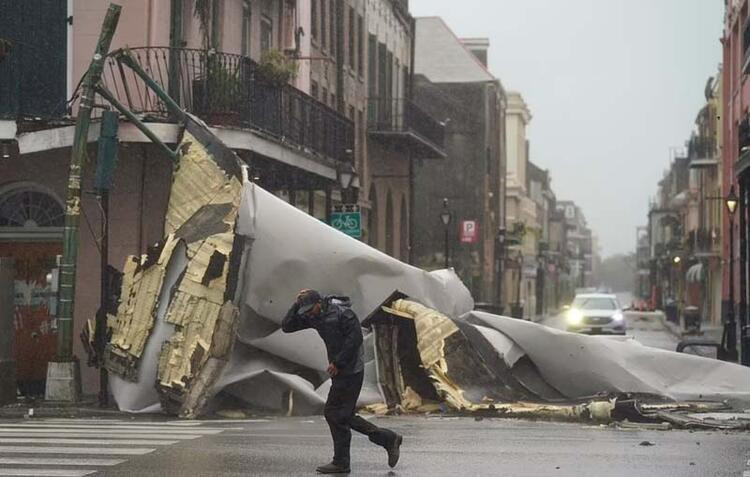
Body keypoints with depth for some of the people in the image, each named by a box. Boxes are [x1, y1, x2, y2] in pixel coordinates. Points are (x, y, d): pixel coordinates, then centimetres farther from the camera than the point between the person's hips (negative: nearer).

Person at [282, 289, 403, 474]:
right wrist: (297, 305, -3)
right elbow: (287, 326, 9)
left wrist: (338, 363, -20)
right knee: (344, 416, 10)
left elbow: (355, 338, -20)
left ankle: (341, 463, 0)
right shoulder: (313, 317, 9)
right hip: (340, 371, 9)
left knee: (334, 414, -8)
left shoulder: (342, 313, -15)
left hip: (350, 371, -9)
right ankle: (389, 439, 16)